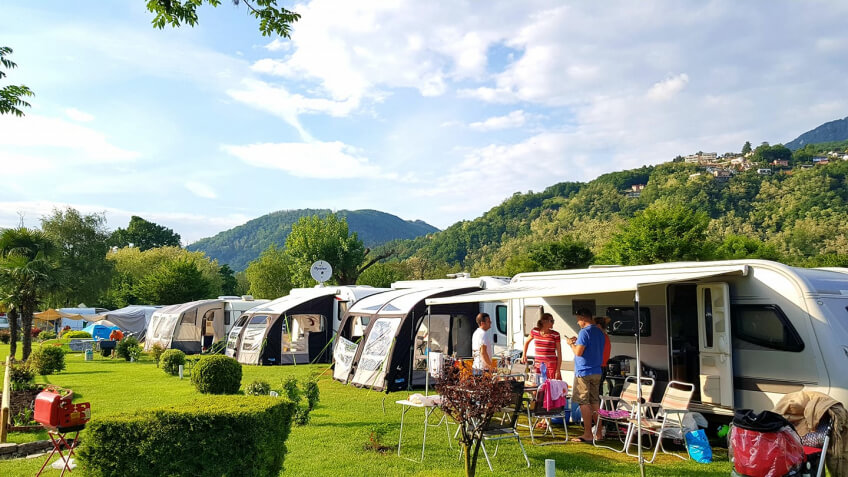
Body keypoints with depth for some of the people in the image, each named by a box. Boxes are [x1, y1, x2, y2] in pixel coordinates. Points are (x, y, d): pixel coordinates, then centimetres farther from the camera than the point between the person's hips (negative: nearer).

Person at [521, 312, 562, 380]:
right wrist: (524, 355, 17)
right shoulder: (534, 331, 3)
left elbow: (559, 354, -4)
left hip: (552, 366, -3)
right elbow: (527, 342, 24)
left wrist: (558, 370, -8)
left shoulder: (555, 335, -4)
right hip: (538, 366, 3)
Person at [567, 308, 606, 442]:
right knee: (595, 402, 13)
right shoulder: (600, 332, 13)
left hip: (583, 372, -8)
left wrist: (571, 344, -1)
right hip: (597, 372, 8)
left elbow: (578, 352, -18)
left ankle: (587, 434, -1)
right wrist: (578, 341, 19)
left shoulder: (584, 332, -15)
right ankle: (599, 432, 16)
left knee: (584, 402, -3)